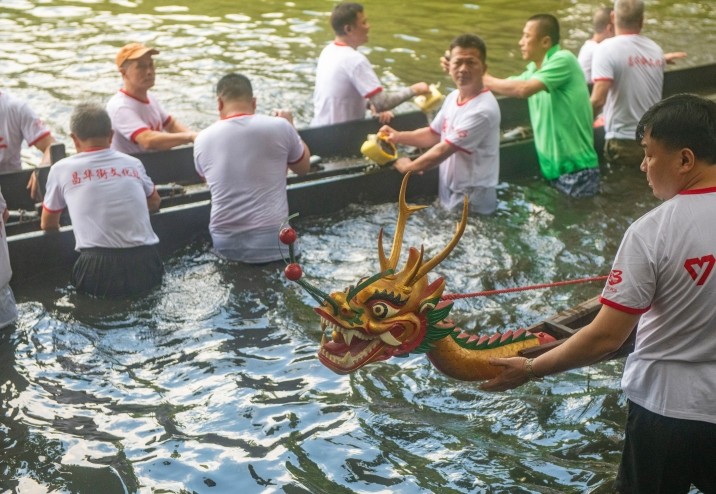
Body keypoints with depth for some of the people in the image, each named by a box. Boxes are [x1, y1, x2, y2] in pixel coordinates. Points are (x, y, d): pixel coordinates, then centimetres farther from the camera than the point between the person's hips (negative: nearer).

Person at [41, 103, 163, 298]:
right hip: (145, 266, 3)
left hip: (99, 272, -3)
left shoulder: (61, 169, 5)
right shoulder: (133, 163, 13)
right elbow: (154, 204, 33)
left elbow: (48, 225, 21)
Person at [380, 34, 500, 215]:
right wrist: (399, 136, 1)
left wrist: (408, 167, -9)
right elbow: (434, 134, 16)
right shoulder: (453, 97, 3)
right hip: (449, 193, 8)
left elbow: (443, 151, -22)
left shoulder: (482, 110, -26)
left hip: (472, 201, -8)